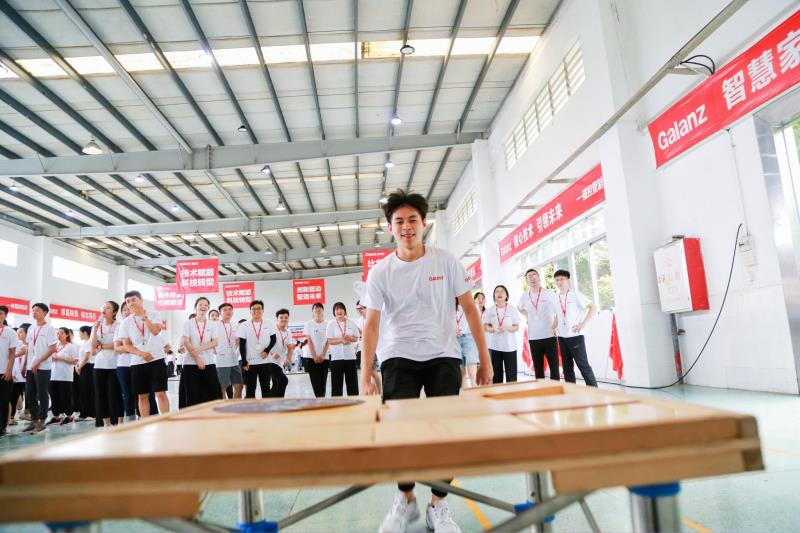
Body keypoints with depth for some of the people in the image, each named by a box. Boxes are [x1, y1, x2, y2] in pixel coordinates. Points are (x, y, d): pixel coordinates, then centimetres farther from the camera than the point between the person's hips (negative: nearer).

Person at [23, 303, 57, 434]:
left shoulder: (49, 328, -5)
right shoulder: (31, 329, 14)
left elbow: (52, 349, -11)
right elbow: (28, 349, 17)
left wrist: (37, 362, -15)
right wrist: (25, 365, 11)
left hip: (43, 368, -6)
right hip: (30, 368, 7)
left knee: (42, 395, -2)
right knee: (29, 395, 8)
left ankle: (41, 422, 5)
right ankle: (34, 420, 18)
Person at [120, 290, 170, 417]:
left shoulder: (153, 314, 1)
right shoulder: (126, 322, 6)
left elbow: (156, 331, -16)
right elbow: (126, 345, 4)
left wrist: (143, 316, -13)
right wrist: (141, 353, -12)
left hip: (156, 359, -3)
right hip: (137, 362, 3)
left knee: (161, 393, -6)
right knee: (142, 396, 7)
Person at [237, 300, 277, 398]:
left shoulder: (268, 325, 4)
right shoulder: (244, 325, -1)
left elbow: (273, 339, 7)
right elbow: (242, 345, -3)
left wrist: (267, 351, -11)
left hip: (265, 362, 2)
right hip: (250, 362, -2)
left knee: (266, 388, 8)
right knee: (250, 389, 4)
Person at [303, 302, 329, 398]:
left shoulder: (327, 324, 4)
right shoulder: (309, 324, 3)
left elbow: (328, 341, 2)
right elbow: (309, 341, -1)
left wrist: (323, 355, -8)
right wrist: (315, 356, -9)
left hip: (324, 358, 1)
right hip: (312, 358, -1)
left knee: (323, 382, 2)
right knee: (315, 382, -6)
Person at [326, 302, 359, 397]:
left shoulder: (351, 323, 6)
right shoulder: (331, 324, 0)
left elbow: (356, 338, 8)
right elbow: (330, 341, -3)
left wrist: (349, 338, -14)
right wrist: (341, 340, -18)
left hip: (350, 356, 2)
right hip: (336, 356, -2)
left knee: (352, 382, 6)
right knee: (337, 383, -1)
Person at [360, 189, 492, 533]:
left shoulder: (446, 262, -2)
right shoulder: (380, 273, -2)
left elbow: (470, 309, 2)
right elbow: (372, 324, -3)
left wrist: (484, 358, -1)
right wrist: (365, 375, -10)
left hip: (443, 356, 0)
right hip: (398, 358, 0)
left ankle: (438, 505, 16)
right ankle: (406, 499, 20)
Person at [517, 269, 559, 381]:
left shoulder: (549, 294, -2)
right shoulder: (524, 297, 7)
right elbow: (519, 308, 28)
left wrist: (554, 327, -9)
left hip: (549, 336, -3)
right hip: (533, 338, 3)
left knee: (554, 366, -2)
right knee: (538, 368, 8)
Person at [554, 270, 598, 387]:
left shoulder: (575, 295, -5)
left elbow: (593, 306, -7)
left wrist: (583, 323, -12)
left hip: (575, 336, -5)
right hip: (562, 337, 5)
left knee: (583, 365, -4)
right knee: (567, 367, 9)